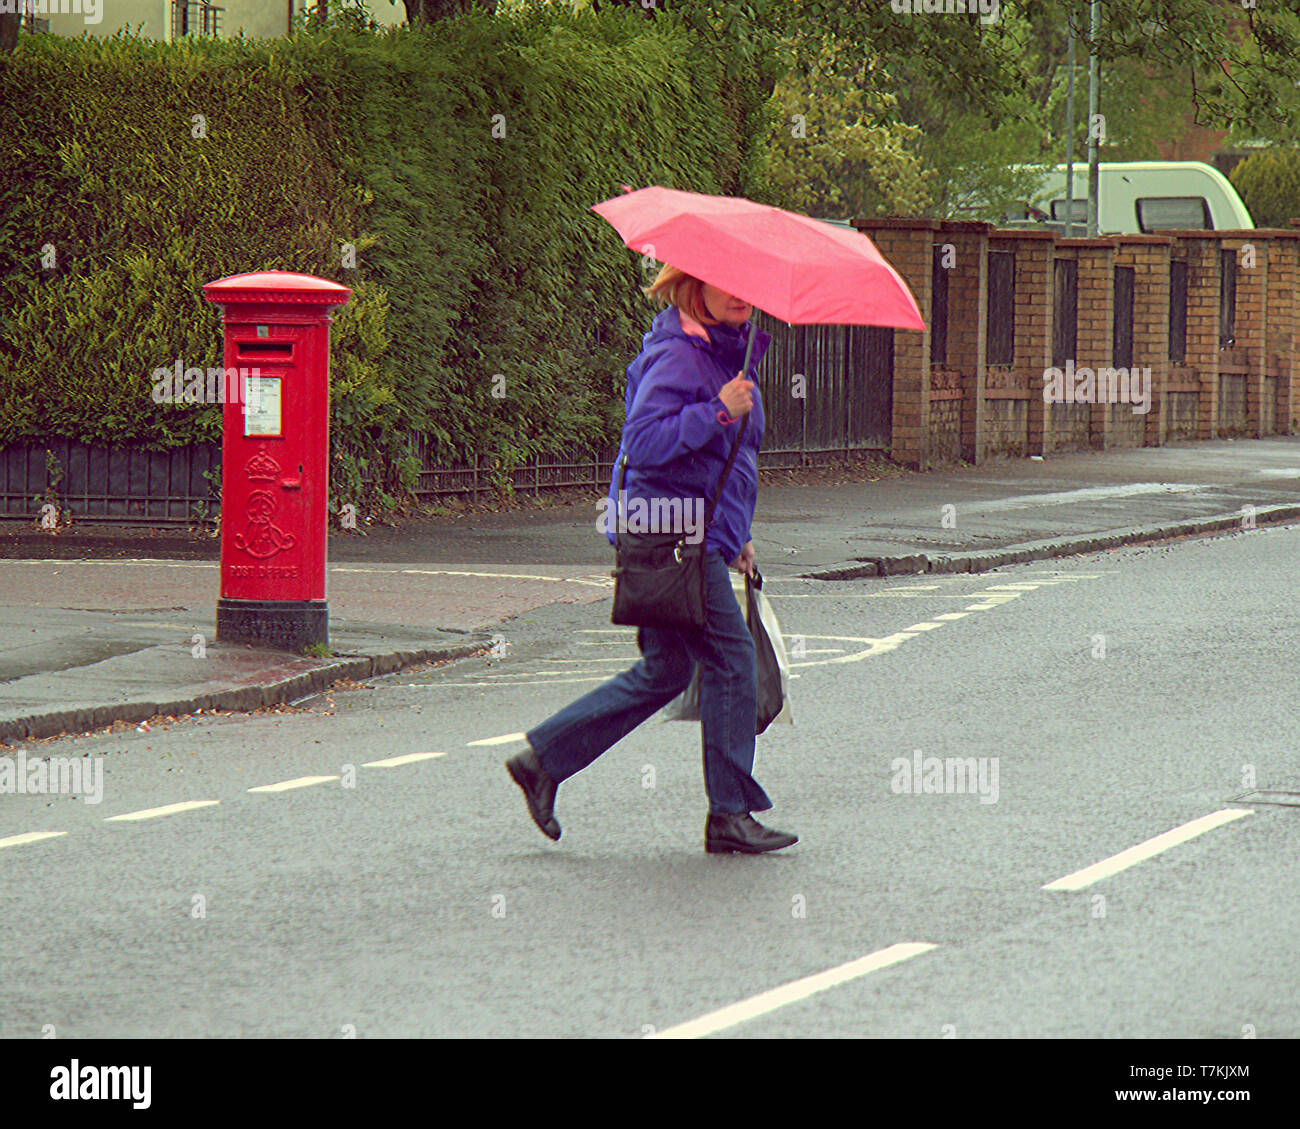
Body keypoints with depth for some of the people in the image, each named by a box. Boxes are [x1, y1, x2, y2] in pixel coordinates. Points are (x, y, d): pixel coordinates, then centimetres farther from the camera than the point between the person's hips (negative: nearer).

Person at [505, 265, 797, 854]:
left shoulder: (730, 351, 18)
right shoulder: (677, 354, -14)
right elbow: (643, 441, -24)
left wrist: (736, 535, 25)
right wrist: (718, 411, -30)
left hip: (703, 534, 10)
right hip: (674, 534, -10)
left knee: (666, 670, 13)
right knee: (730, 660, -8)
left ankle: (543, 760, 17)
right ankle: (731, 815, -2)